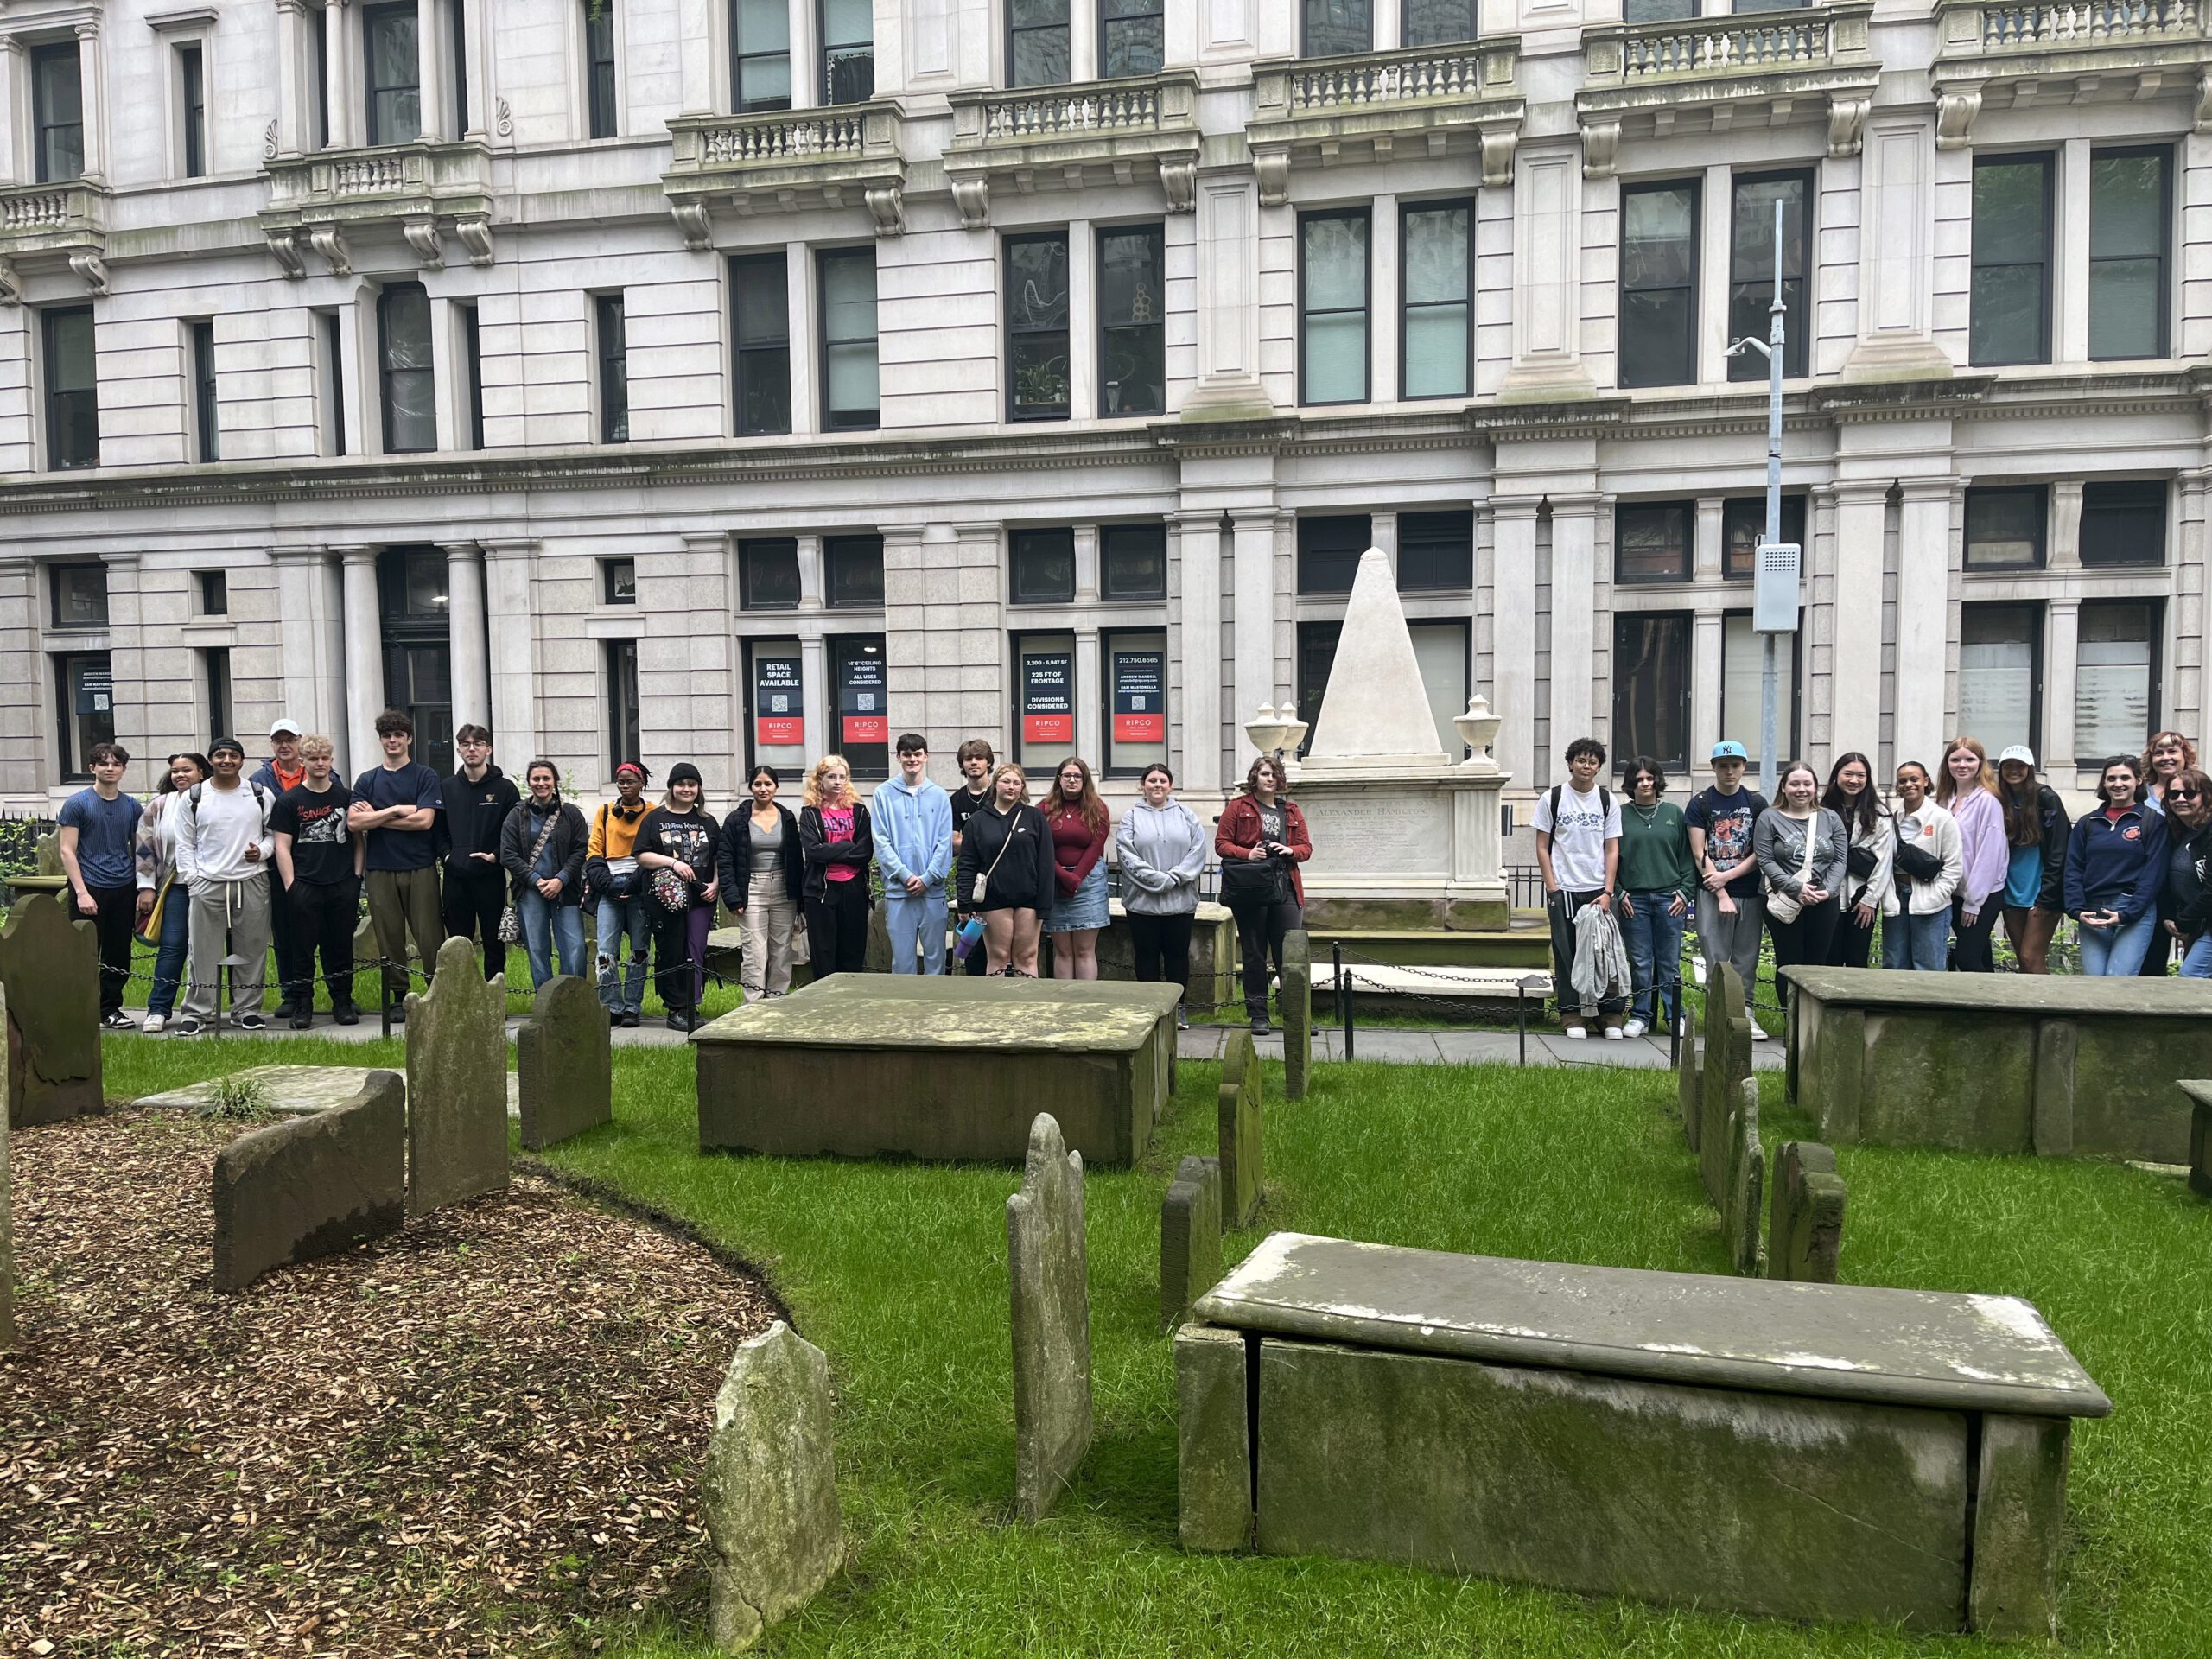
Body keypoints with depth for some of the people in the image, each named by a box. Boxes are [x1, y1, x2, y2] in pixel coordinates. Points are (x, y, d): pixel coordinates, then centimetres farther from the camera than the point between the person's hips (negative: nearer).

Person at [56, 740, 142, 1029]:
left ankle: (110, 1008, 17)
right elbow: (67, 851, -5)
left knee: (119, 954, 7)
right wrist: (82, 892, -13)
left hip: (124, 889, 4)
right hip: (90, 888, -4)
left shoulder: (132, 806, 11)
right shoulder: (77, 804, -2)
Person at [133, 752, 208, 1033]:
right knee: (171, 946, -3)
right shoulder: (160, 805, 5)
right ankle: (158, 1010, 1)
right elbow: (145, 846, 5)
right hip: (177, 886, 1)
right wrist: (146, 886, 1)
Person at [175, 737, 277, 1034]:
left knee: (251, 950, 5)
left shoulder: (260, 795, 6)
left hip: (252, 883, 1)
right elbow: (185, 843, 8)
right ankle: (197, 1012, 9)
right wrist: (191, 877, -2)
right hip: (207, 884, 0)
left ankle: (247, 1010, 15)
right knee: (204, 951, 1)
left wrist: (262, 850, -10)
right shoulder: (193, 798, 5)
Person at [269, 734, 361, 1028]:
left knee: (341, 946, 7)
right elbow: (282, 846, 1)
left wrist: (357, 875, 3)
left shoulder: (346, 796, 8)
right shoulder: (288, 800, 3)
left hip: (343, 885, 2)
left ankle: (343, 1002, 16)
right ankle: (302, 1005, 11)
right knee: (304, 948, 3)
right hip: (304, 886, -1)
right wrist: (290, 885, -6)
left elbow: (358, 839, 12)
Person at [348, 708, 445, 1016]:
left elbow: (424, 820, -9)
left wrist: (375, 818, -3)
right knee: (389, 939, 5)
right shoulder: (366, 781, 13)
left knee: (429, 937, -4)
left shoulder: (425, 776, 4)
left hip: (420, 868, -3)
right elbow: (353, 823, 0)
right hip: (380, 870, 3)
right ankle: (399, 998, 14)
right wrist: (395, 811, -8)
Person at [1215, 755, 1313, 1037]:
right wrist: (1246, 854, -16)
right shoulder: (1238, 807, 4)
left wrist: (1291, 850, -7)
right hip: (1250, 889, -2)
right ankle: (1258, 1015, 12)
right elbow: (1221, 843, 0)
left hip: (1285, 889, 2)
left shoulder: (1291, 811, 15)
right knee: (1253, 953, 5)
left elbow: (1306, 847, 15)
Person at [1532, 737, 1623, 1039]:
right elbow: (1542, 847, 3)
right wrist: (1552, 888, -5)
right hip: (1563, 890, -1)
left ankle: (1611, 1014, 7)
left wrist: (1607, 892, -4)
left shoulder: (1608, 802, 6)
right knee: (1567, 954, 1)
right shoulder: (1552, 798, 2)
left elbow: (1612, 850, 5)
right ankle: (1572, 1014, 9)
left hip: (1599, 891, 1)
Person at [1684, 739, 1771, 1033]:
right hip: (1712, 894, -2)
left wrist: (1727, 876, -9)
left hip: (1750, 894, 2)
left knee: (1746, 959, 6)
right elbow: (1699, 854, -4)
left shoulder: (1757, 803, 8)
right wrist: (1722, 895, -10)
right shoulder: (1700, 803, 2)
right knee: (1717, 960, -1)